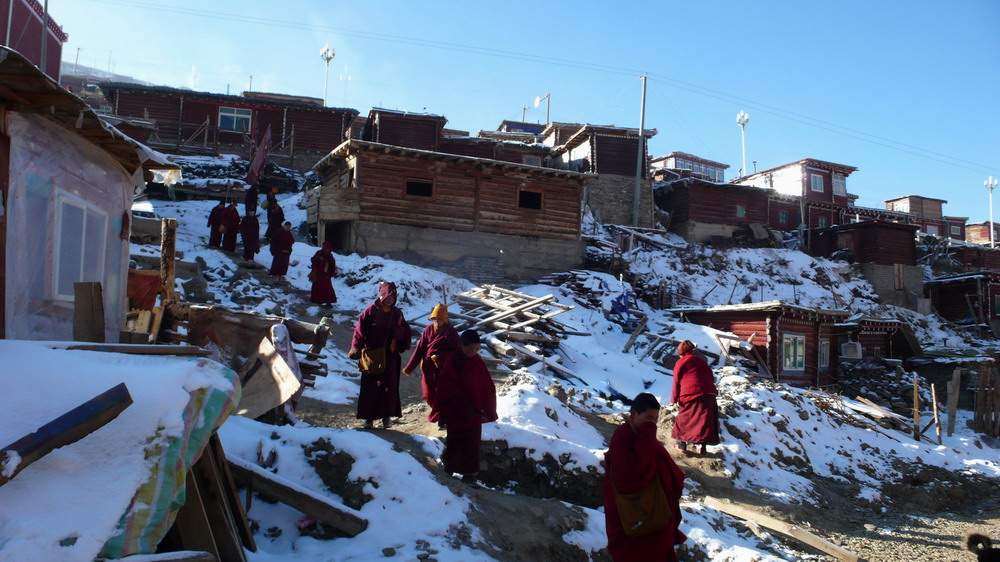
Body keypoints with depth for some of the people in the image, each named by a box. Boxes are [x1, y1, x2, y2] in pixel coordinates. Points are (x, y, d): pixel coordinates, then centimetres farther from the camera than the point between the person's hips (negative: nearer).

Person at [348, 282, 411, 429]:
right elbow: (360, 330, -9)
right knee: (370, 386, 0)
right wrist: (356, 348, -20)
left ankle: (387, 415, 15)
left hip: (391, 356, 3)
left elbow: (405, 331, 17)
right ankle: (368, 417, 8)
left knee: (389, 385, 3)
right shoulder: (370, 311, -3)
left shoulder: (397, 313, 9)